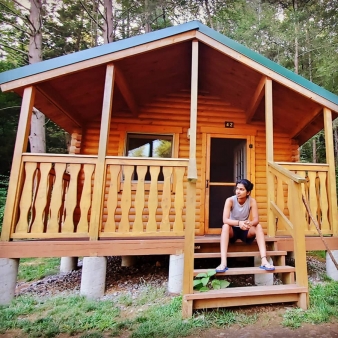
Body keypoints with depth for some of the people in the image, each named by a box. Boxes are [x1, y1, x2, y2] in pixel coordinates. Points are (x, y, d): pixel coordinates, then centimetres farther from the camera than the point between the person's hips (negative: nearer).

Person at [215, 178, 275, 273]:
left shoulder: (252, 201, -14)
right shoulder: (230, 200, -20)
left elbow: (256, 220, -20)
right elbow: (225, 220, -29)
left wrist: (250, 223, -44)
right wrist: (239, 223, -47)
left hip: (245, 230, 2)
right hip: (232, 230, -2)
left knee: (258, 226, -26)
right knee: (225, 226, -34)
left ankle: (264, 260, -30)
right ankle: (223, 262, -42)